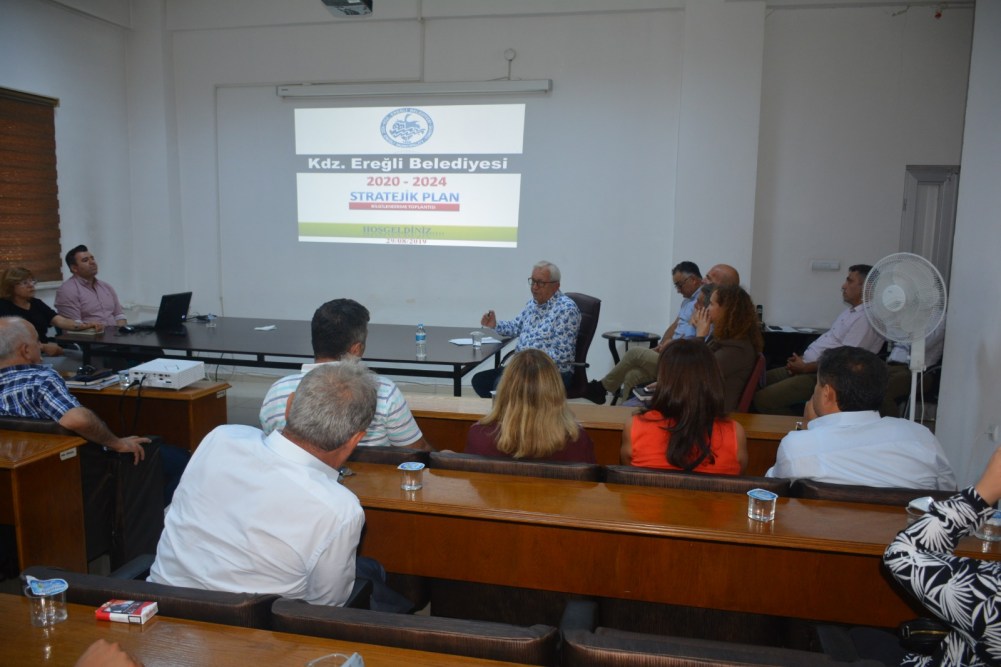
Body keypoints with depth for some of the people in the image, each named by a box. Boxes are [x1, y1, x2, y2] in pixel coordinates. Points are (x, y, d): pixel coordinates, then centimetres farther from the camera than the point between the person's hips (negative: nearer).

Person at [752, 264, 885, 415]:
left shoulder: (865, 318, -16)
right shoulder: (851, 311, 17)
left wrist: (805, 367, -14)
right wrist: (801, 359, 5)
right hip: (810, 367, 10)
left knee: (762, 398, -21)